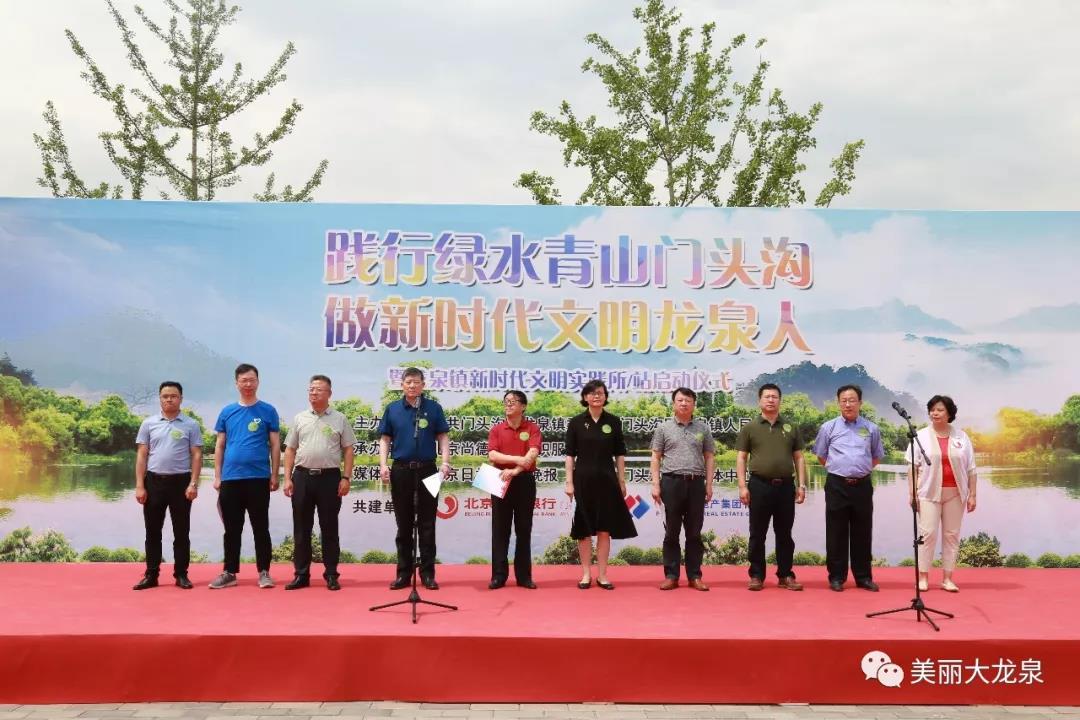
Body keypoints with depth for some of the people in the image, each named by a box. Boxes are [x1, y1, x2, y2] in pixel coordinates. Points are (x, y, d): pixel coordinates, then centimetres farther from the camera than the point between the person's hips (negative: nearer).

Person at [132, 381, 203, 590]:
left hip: (180, 481, -1)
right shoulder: (149, 423, 6)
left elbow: (196, 456, -1)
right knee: (153, 531, 7)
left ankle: (181, 574, 11)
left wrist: (194, 483, -10)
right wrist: (139, 485, -2)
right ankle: (151, 575, 14)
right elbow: (141, 455, 4)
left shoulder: (190, 425, 1)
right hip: (154, 481, 2)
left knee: (181, 531, 3)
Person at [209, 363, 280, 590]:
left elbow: (275, 445, 2)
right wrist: (217, 476, 5)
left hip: (258, 478, -3)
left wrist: (274, 475, -3)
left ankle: (264, 572, 9)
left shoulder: (268, 411, 2)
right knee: (232, 529, 9)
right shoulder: (227, 412, 9)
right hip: (230, 478, 3)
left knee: (261, 528, 3)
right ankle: (229, 572, 17)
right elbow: (220, 446, 11)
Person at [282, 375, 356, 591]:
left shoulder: (339, 419, 3)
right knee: (301, 529, 6)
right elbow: (290, 450, 11)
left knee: (329, 529, 3)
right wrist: (287, 478, 2)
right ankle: (301, 574, 14)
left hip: (329, 477, -2)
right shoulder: (299, 418, 9)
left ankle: (331, 575, 10)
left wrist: (346, 478, -7)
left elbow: (348, 450, 2)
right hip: (302, 476, 2)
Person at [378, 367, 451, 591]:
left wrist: (445, 461, -11)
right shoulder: (392, 409, 6)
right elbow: (385, 439, 7)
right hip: (401, 470, 1)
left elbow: (443, 437, 2)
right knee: (404, 524, 8)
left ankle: (428, 573, 10)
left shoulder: (434, 408, 3)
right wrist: (383, 464, -6)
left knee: (427, 524, 3)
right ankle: (403, 573, 15)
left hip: (427, 470, -1)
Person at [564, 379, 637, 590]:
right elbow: (570, 455, 0)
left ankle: (602, 574, 12)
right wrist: (569, 482, -6)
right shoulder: (576, 422, 0)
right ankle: (586, 574, 14)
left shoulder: (613, 422, 4)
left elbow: (619, 454, 7)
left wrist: (622, 481, 4)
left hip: (606, 479, 1)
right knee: (584, 529, 5)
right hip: (583, 479, -1)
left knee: (605, 529, 3)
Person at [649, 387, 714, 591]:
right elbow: (655, 458, 4)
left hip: (696, 483, 1)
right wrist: (656, 484, -5)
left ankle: (694, 576, 12)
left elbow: (708, 458, 10)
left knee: (694, 533, 6)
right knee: (672, 532, 3)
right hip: (672, 482, -1)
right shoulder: (663, 428, 5)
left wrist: (709, 484, 2)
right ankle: (671, 576, 9)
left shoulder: (703, 429, 9)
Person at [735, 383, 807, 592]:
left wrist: (801, 485, 3)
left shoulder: (790, 428, 11)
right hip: (759, 485, -2)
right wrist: (742, 486, -7)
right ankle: (756, 575, 11)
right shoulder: (749, 428, 4)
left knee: (784, 534, 8)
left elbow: (798, 458, 11)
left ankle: (785, 575, 16)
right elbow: (741, 458, 2)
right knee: (757, 534, 3)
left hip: (786, 486, 2)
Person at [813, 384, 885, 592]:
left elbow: (877, 456, 19)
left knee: (862, 533, 7)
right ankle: (836, 577, 9)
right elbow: (821, 456, 13)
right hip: (837, 485, -1)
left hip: (862, 486, 1)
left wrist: (861, 470, 13)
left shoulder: (871, 429, 6)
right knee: (836, 533, 2)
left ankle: (864, 576, 16)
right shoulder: (829, 428, 2)